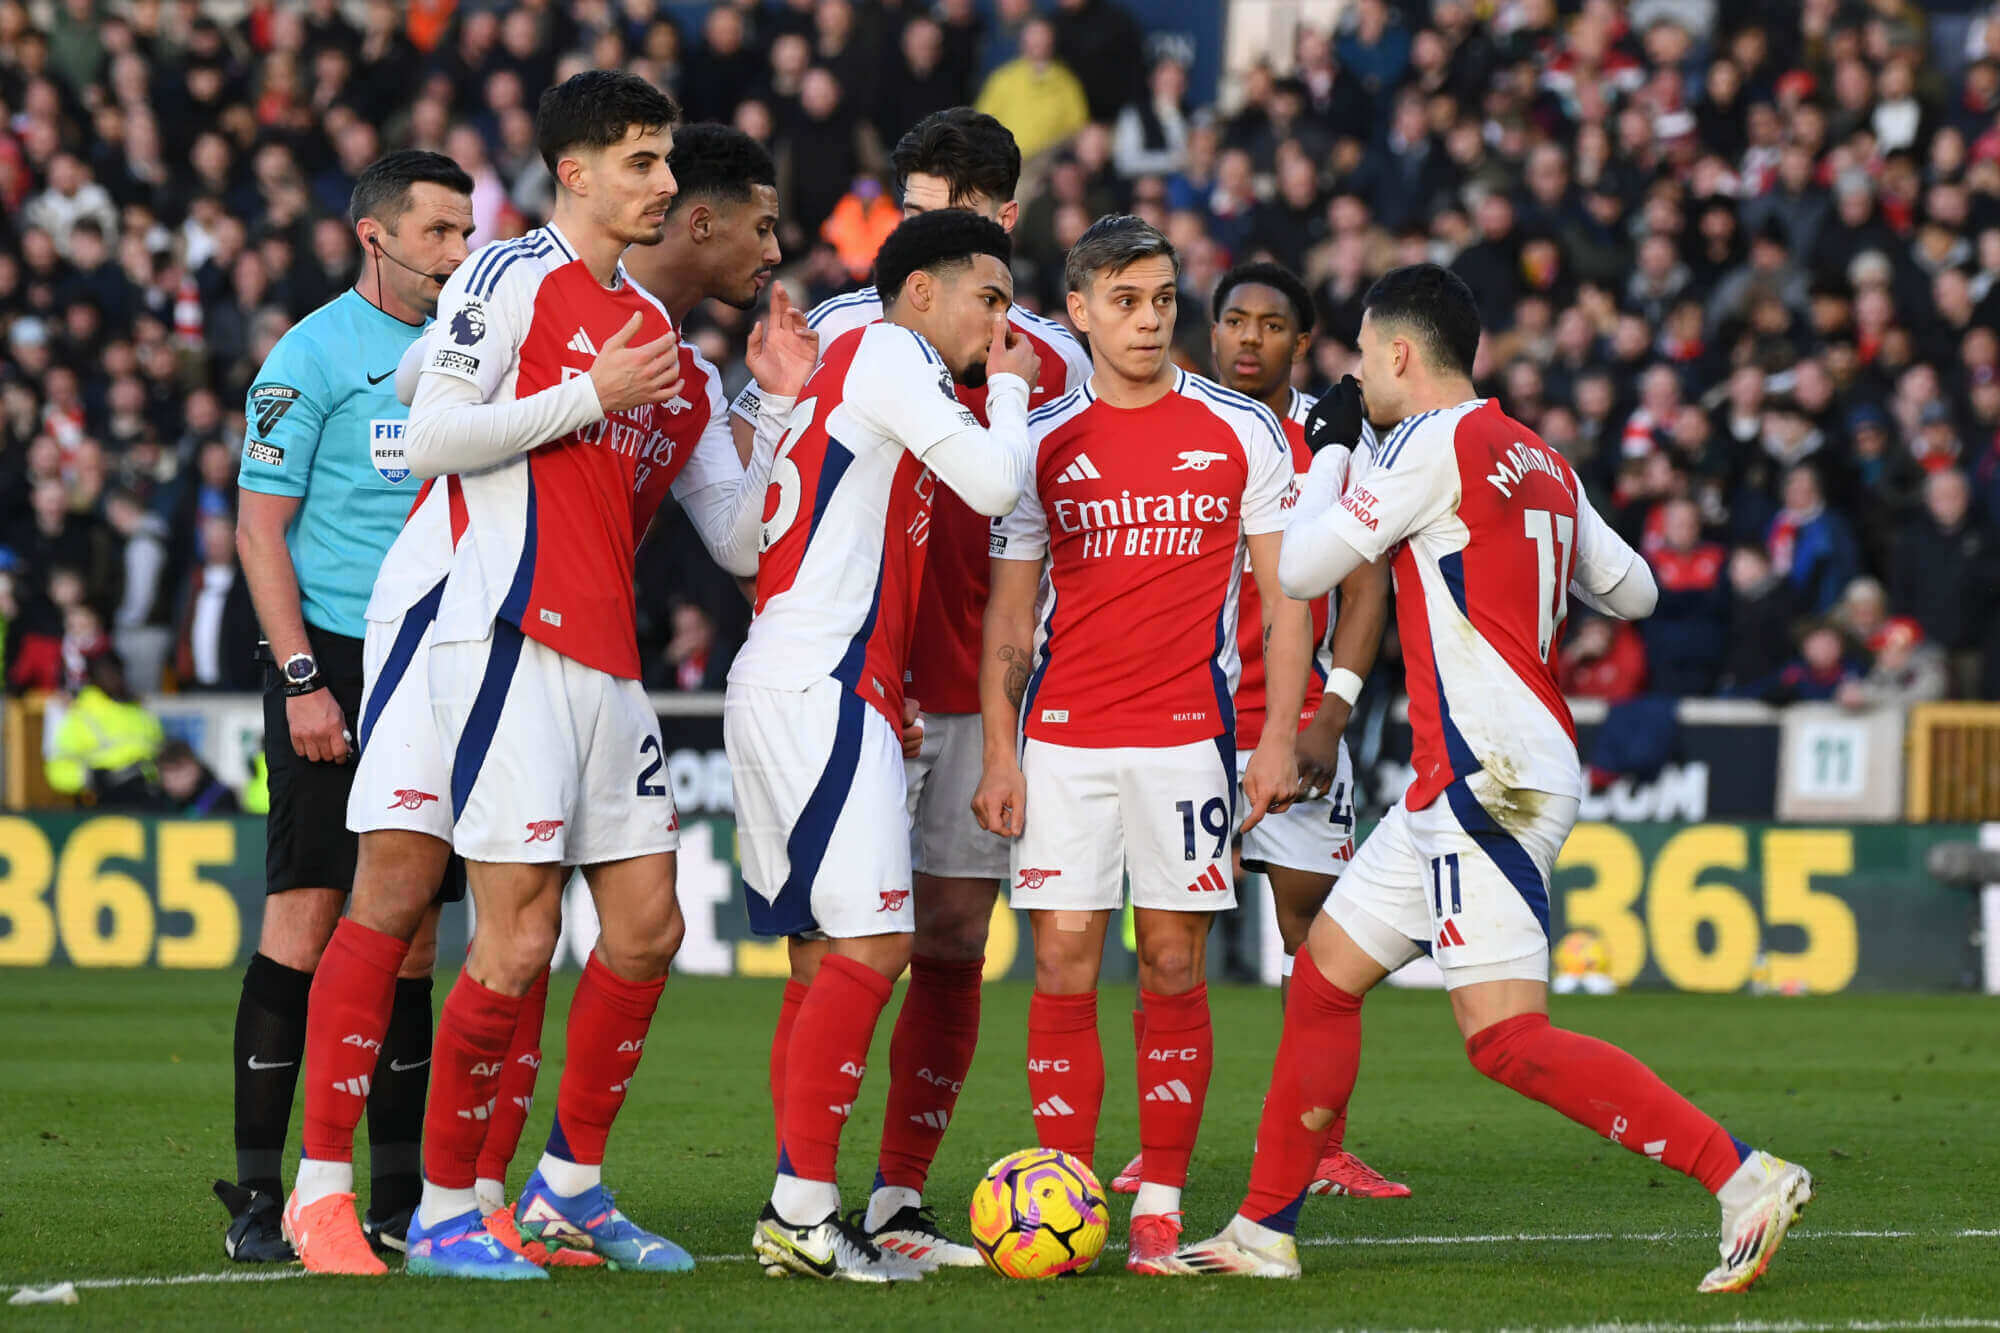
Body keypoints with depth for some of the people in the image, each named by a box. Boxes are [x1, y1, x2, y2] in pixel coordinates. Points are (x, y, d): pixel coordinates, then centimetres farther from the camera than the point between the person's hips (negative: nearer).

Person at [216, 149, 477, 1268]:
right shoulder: (313, 355, -4)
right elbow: (260, 525, -7)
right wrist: (302, 677, -14)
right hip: (338, 663, -6)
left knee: (412, 923, 6)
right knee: (308, 912, -9)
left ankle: (401, 1195, 10)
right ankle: (259, 1195, -7)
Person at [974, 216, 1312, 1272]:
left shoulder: (1242, 433, 3)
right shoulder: (1041, 442, 6)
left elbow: (1285, 597, 5)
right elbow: (1010, 610, 9)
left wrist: (1279, 737, -4)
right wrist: (998, 754, 1)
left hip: (1188, 734, -1)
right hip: (1063, 738, 1)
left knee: (1174, 966, 0)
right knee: (1063, 960, -4)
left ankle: (1159, 1205, 4)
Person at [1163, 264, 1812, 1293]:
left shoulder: (1435, 444, -10)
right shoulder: (1540, 462, 15)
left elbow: (1302, 570, -6)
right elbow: (1633, 592, 23)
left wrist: (1325, 465, 9)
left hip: (1491, 776, -10)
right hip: (1465, 782, 10)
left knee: (1506, 1036, -14)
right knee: (1325, 973, 15)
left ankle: (1743, 1176, -20)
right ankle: (1264, 1231, 21)